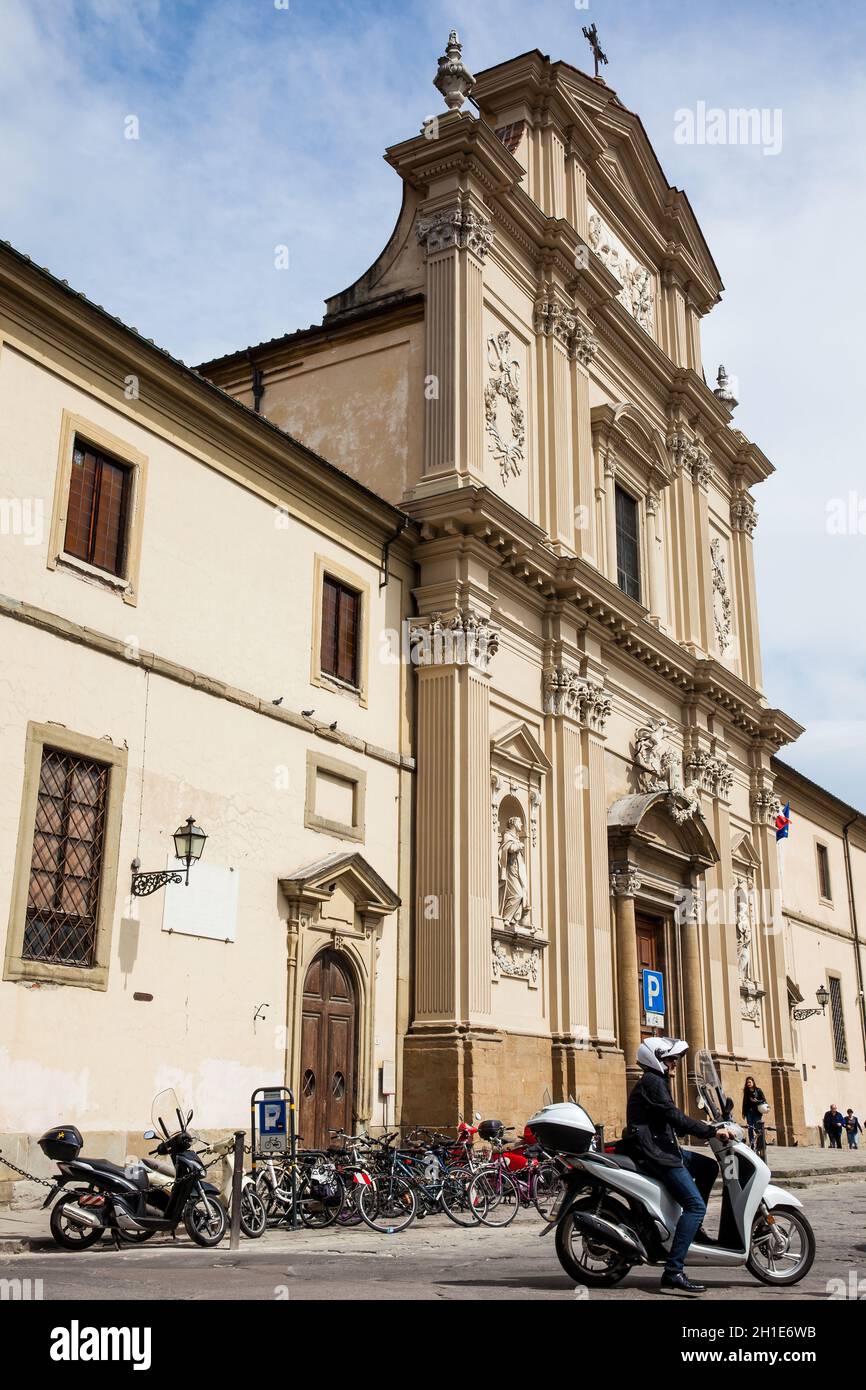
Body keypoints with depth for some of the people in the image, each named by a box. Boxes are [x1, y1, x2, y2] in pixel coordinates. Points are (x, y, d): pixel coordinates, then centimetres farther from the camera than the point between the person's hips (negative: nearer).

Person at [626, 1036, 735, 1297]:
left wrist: (705, 1128, 13)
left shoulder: (657, 1082, 21)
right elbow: (675, 1117, -20)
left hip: (662, 1147, 11)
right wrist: (713, 1131, -17)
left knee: (709, 1167, 20)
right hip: (655, 1153, -11)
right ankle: (672, 1275, -22)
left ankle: (692, 1225, 19)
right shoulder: (652, 1082, -12)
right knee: (695, 1206, -17)